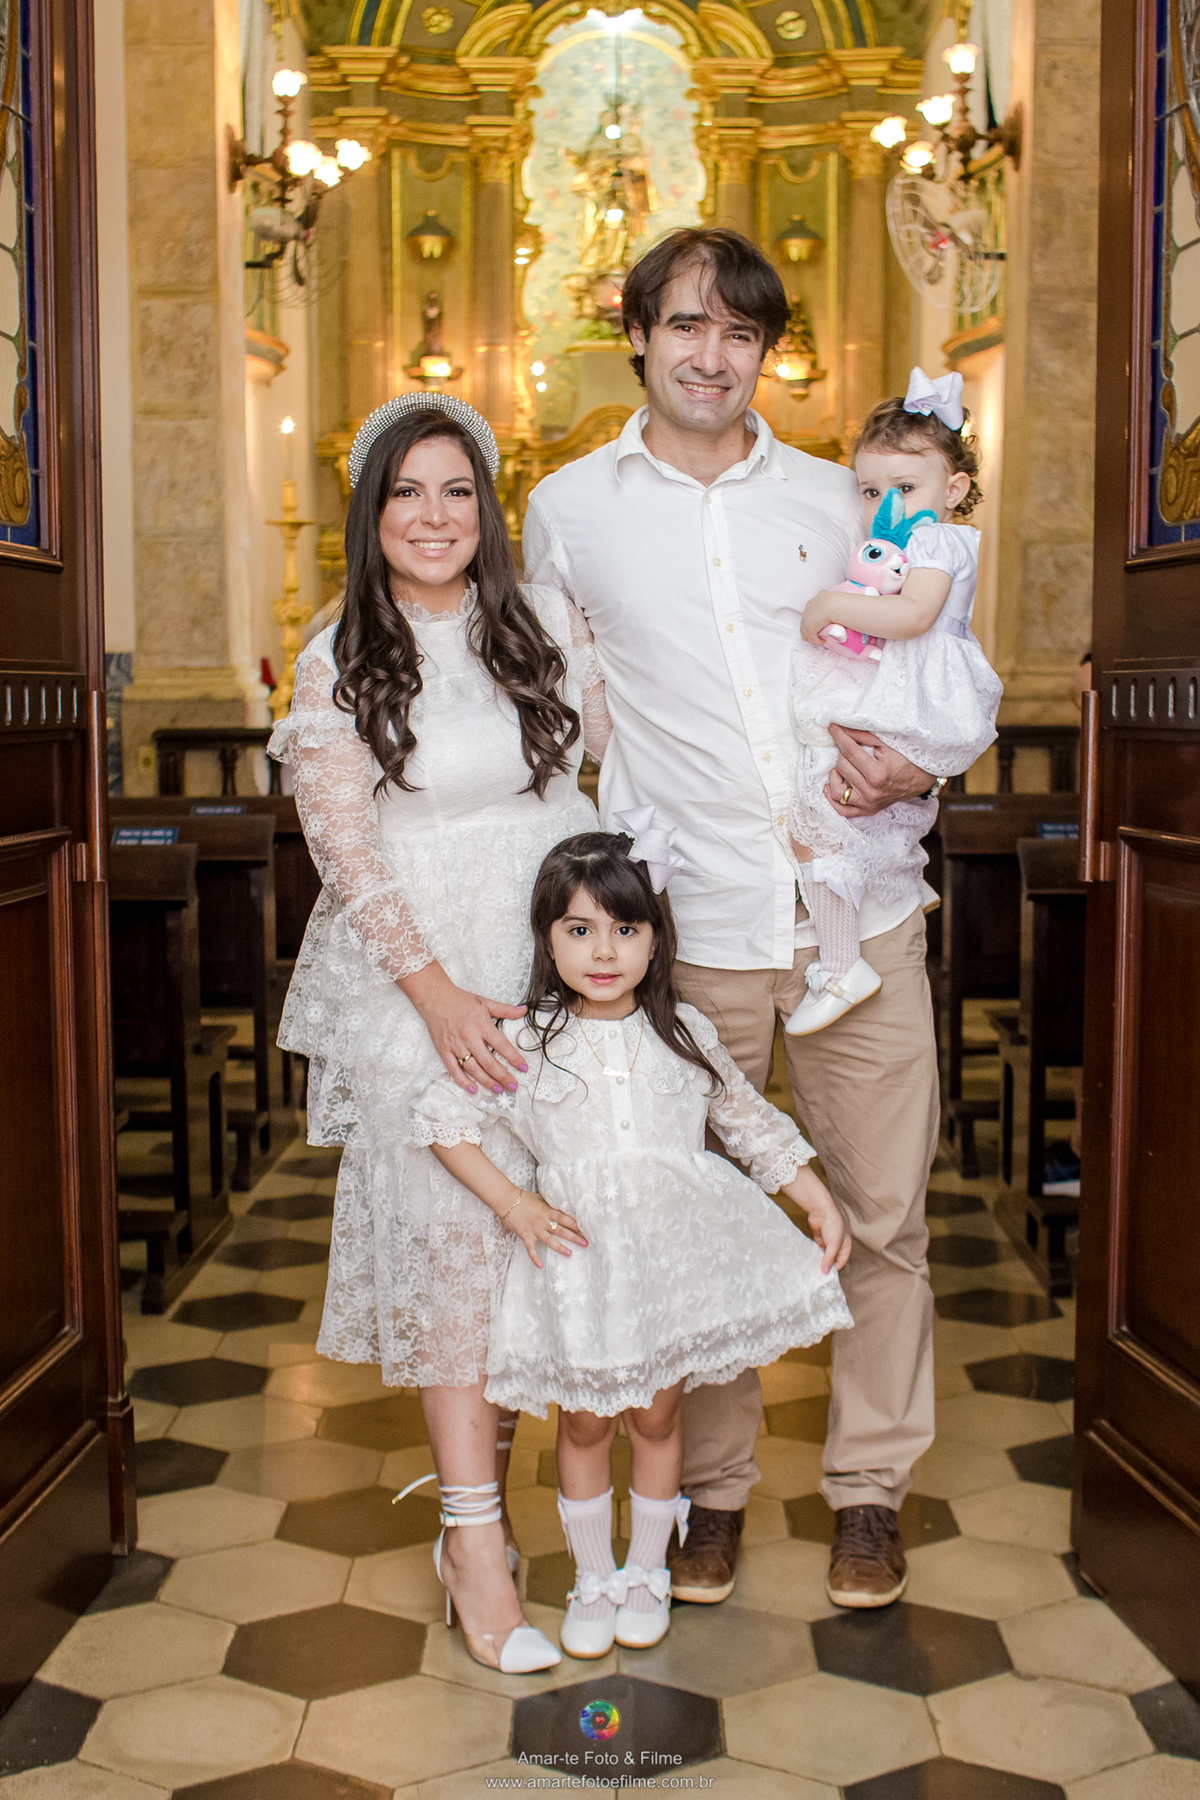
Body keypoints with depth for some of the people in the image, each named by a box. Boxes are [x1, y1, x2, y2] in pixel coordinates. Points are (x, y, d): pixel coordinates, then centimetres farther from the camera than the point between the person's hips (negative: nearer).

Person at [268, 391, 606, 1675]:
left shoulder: (547, 622, 8)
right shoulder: (336, 665, 0)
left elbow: (623, 746, 14)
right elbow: (345, 851, -6)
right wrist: (437, 993, -16)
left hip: (560, 958, 3)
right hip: (413, 976, -3)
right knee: (451, 1236, -7)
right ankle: (476, 1544, 1)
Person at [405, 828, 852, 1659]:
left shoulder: (685, 1034, 2)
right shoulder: (525, 1044, -4)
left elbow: (751, 1122, 10)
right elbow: (442, 1119, -2)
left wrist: (822, 1203, 6)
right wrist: (513, 1203, -8)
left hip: (674, 1249, 1)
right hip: (581, 1253, -1)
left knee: (656, 1416, 12)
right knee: (585, 1423, 10)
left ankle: (647, 1572, 32)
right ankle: (592, 1577, 29)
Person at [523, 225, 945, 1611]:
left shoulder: (835, 498, 11)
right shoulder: (567, 509, 8)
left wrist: (914, 769, -5)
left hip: (858, 910, 1)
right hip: (687, 926, -1)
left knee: (883, 1210, 6)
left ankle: (869, 1487, 24)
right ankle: (710, 1487, 25)